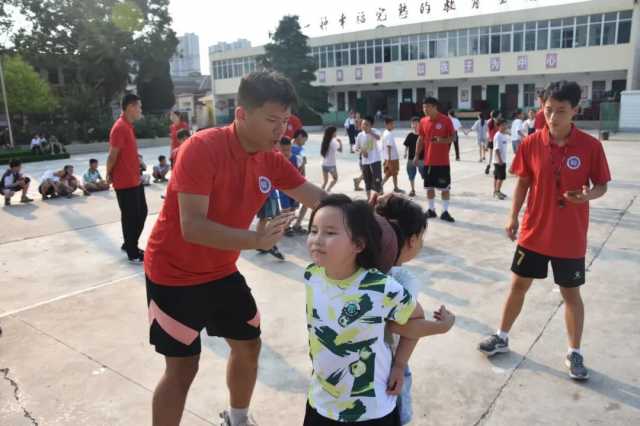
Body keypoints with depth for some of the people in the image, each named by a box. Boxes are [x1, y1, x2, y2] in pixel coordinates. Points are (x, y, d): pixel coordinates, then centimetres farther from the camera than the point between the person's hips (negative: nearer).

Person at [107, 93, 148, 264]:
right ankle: (133, 254, 13)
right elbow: (112, 155, -18)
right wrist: (109, 175, -7)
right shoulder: (120, 127, -19)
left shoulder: (128, 126, 12)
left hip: (135, 180, 9)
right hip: (125, 183, -9)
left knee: (141, 212, 17)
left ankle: (129, 244, 32)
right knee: (130, 217, 1)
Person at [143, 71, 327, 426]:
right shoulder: (202, 147, -26)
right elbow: (192, 227, -33)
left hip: (221, 271, 7)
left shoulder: (272, 161, -6)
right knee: (182, 367, 1)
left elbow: (320, 200, 2)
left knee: (248, 346, 16)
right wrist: (256, 239, -45)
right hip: (175, 274, -7)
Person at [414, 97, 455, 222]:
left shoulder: (446, 120, -8)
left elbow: (453, 137, -3)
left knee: (445, 187, 1)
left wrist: (443, 140, -23)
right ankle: (431, 210, 21)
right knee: (429, 186, 9)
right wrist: (417, 156, 7)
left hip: (443, 161, -4)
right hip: (428, 160, 4)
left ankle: (445, 212, 8)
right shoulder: (423, 121, 5)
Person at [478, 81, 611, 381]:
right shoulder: (531, 143, -6)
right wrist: (513, 216, 1)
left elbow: (601, 185, -1)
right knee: (518, 285, 13)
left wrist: (589, 194, -24)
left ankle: (574, 353, 29)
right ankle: (502, 337, 31)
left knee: (571, 294, 11)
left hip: (571, 238, -1)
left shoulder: (591, 146, -11)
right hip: (534, 232, 2)